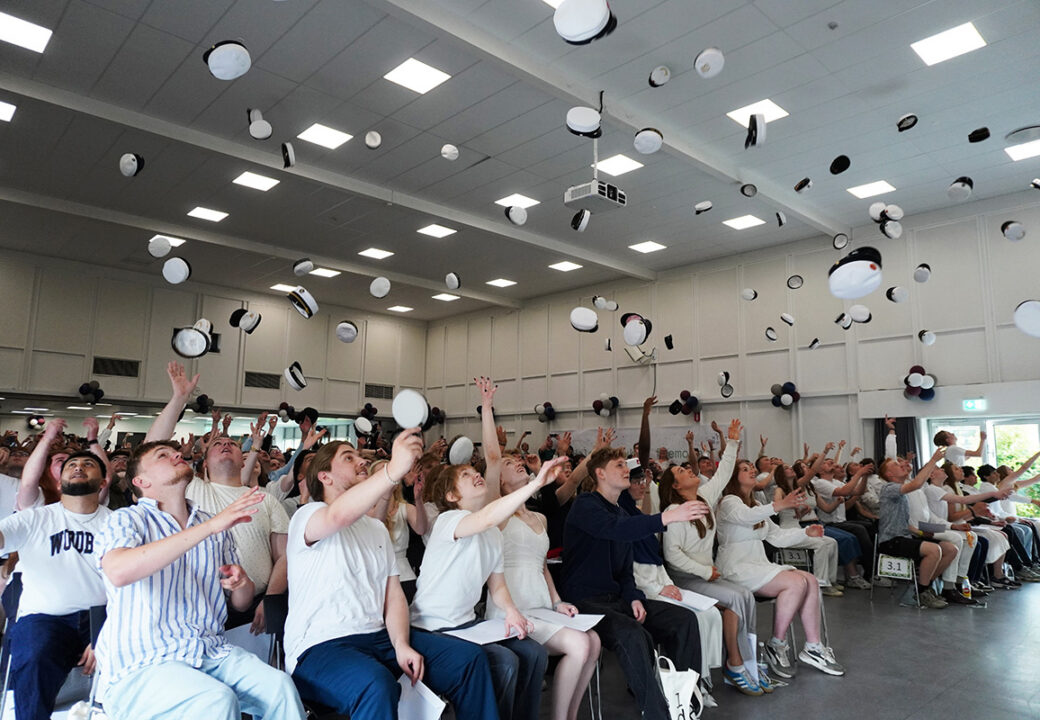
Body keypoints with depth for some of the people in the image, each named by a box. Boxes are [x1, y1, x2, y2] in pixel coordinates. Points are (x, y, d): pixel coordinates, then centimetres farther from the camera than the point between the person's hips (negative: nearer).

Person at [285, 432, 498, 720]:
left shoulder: (377, 528, 19)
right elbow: (338, 515, -30)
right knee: (377, 685, -38)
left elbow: (394, 594, 12)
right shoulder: (308, 515, -4)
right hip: (321, 645, -7)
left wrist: (401, 644, -6)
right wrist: (394, 470, -42)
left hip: (378, 637, 7)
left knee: (469, 657, -7)